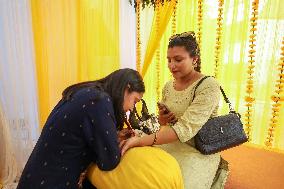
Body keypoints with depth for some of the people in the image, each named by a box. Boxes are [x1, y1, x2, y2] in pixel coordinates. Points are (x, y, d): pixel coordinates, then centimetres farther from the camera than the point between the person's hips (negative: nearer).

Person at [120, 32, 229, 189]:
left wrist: (140, 141, -36)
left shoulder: (208, 86, -18)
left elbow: (186, 128, -29)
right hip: (171, 145, 5)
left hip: (199, 152, -4)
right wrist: (162, 121, -10)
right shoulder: (168, 86, 2)